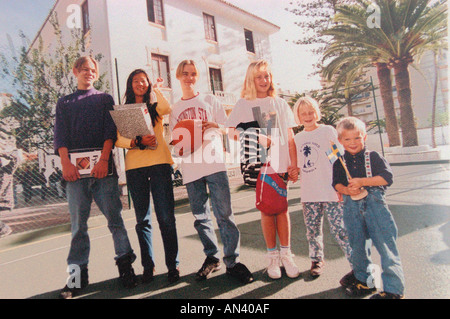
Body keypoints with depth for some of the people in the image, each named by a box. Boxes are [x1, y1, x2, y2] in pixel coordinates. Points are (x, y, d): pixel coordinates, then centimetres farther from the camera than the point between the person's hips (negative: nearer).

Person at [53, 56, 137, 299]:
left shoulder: (105, 99, 17)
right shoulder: (64, 103, 20)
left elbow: (110, 131, 2)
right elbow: (60, 135, 7)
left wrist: (104, 159, -13)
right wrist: (65, 162, -10)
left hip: (102, 167, -1)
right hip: (75, 169, 1)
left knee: (114, 217, -2)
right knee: (78, 222, 2)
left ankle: (125, 264, 6)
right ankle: (78, 273, 10)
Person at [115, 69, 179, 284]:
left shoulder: (155, 106, 15)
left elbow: (167, 109, -10)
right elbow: (118, 139, 3)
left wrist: (154, 89, 2)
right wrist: (138, 141, -13)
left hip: (159, 162, -1)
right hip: (134, 166, 2)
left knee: (166, 216, -5)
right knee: (142, 219, 6)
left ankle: (173, 265, 7)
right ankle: (148, 266, 17)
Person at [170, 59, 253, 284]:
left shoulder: (210, 100, 11)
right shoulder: (175, 109, 18)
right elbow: (174, 139, 17)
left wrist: (214, 126, -13)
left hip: (213, 163, -3)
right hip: (190, 168, 3)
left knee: (224, 213, -7)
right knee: (200, 216, 8)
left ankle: (232, 262, 2)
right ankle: (212, 258, 22)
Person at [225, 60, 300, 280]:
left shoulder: (280, 103, 13)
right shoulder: (243, 104, 8)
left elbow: (290, 137, 10)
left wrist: (293, 164, 2)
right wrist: (257, 138, -13)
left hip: (280, 163, 1)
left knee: (282, 208, 2)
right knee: (267, 210, 3)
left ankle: (286, 255, 15)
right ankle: (273, 257, 16)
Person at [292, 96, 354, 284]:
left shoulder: (328, 131, 0)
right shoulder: (298, 138, 12)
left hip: (330, 191, -4)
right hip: (308, 194, 4)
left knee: (339, 229, -5)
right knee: (312, 229, 12)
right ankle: (316, 259, 31)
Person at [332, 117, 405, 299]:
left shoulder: (373, 157, 1)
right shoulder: (339, 162, 9)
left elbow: (387, 177, -8)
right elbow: (336, 182, 5)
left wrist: (362, 182, -16)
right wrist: (345, 190, -17)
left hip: (374, 202, -3)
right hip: (351, 205, 3)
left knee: (385, 244, -3)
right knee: (357, 244, 12)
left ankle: (393, 288, 10)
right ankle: (365, 281, 31)